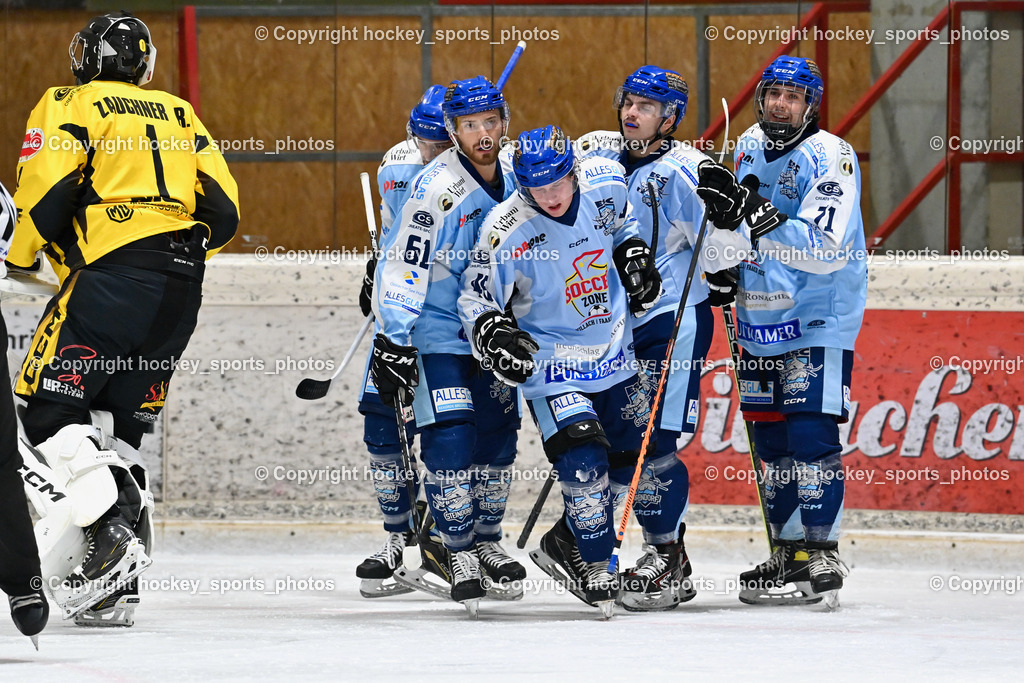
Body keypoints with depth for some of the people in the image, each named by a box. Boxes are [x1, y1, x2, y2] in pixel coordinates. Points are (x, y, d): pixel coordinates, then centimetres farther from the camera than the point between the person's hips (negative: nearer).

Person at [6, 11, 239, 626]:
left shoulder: (72, 106, 7)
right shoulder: (180, 114, 24)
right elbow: (223, 211, 16)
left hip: (112, 273, -6)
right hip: (182, 288, 6)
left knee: (49, 405, -5)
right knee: (120, 422, 12)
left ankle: (111, 530, -24)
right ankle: (116, 589, 4)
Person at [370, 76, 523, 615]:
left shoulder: (513, 177, -1)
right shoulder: (437, 189, -23)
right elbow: (402, 267, -21)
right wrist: (393, 343, -23)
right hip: (435, 332, -6)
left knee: (498, 434, 8)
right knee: (450, 437, -14)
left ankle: (486, 540, 25)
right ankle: (459, 552, -3)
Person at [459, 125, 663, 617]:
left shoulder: (605, 185, -9)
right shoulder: (506, 230, -21)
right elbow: (476, 297, -10)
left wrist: (633, 254, 1)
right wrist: (493, 335, -27)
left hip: (613, 354, 6)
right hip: (552, 362, -6)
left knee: (630, 457, 11)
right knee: (583, 461, -20)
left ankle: (563, 544, 27)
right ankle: (593, 567, -4)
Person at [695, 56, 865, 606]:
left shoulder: (830, 158, -17)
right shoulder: (750, 147, 6)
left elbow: (826, 250, -28)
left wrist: (756, 216, -34)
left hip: (817, 318, -8)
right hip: (761, 314, 8)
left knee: (810, 432, -14)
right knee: (770, 437, 10)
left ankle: (819, 557, -12)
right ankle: (786, 552, 18)